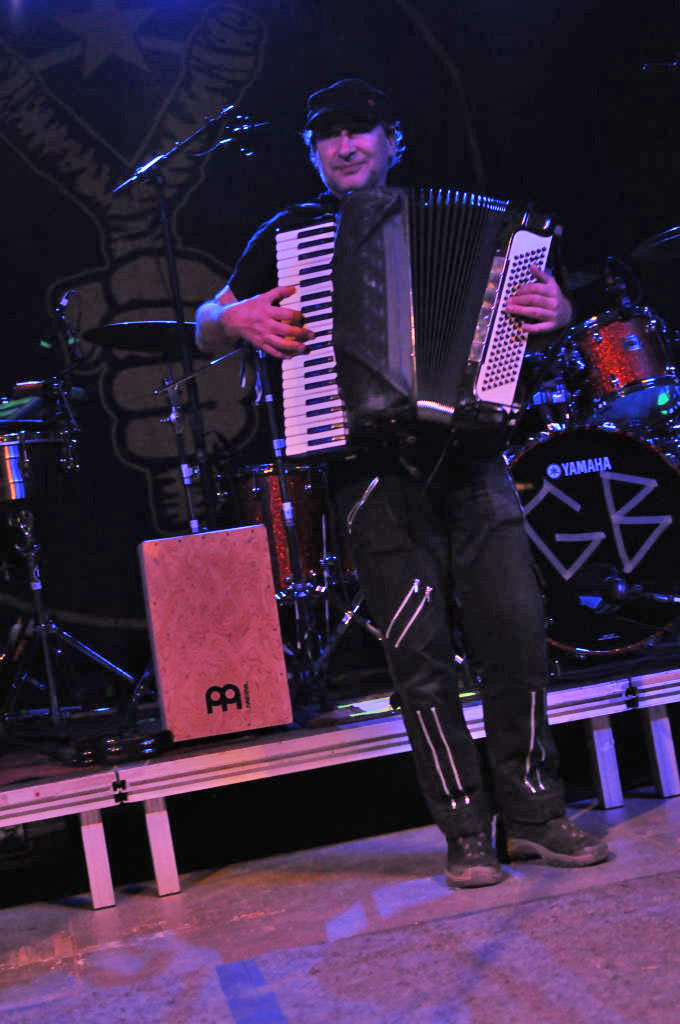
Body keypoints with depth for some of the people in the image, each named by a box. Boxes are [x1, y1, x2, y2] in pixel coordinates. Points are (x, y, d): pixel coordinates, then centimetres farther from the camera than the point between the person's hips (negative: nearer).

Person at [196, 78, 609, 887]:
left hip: (467, 452, 2)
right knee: (418, 648, -4)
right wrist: (240, 317, -6)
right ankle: (466, 829, 6)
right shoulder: (289, 233, 15)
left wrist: (553, 312, -5)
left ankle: (534, 812, 9)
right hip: (372, 463, -1)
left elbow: (520, 307, 19)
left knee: (515, 629, -4)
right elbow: (206, 329, 17)